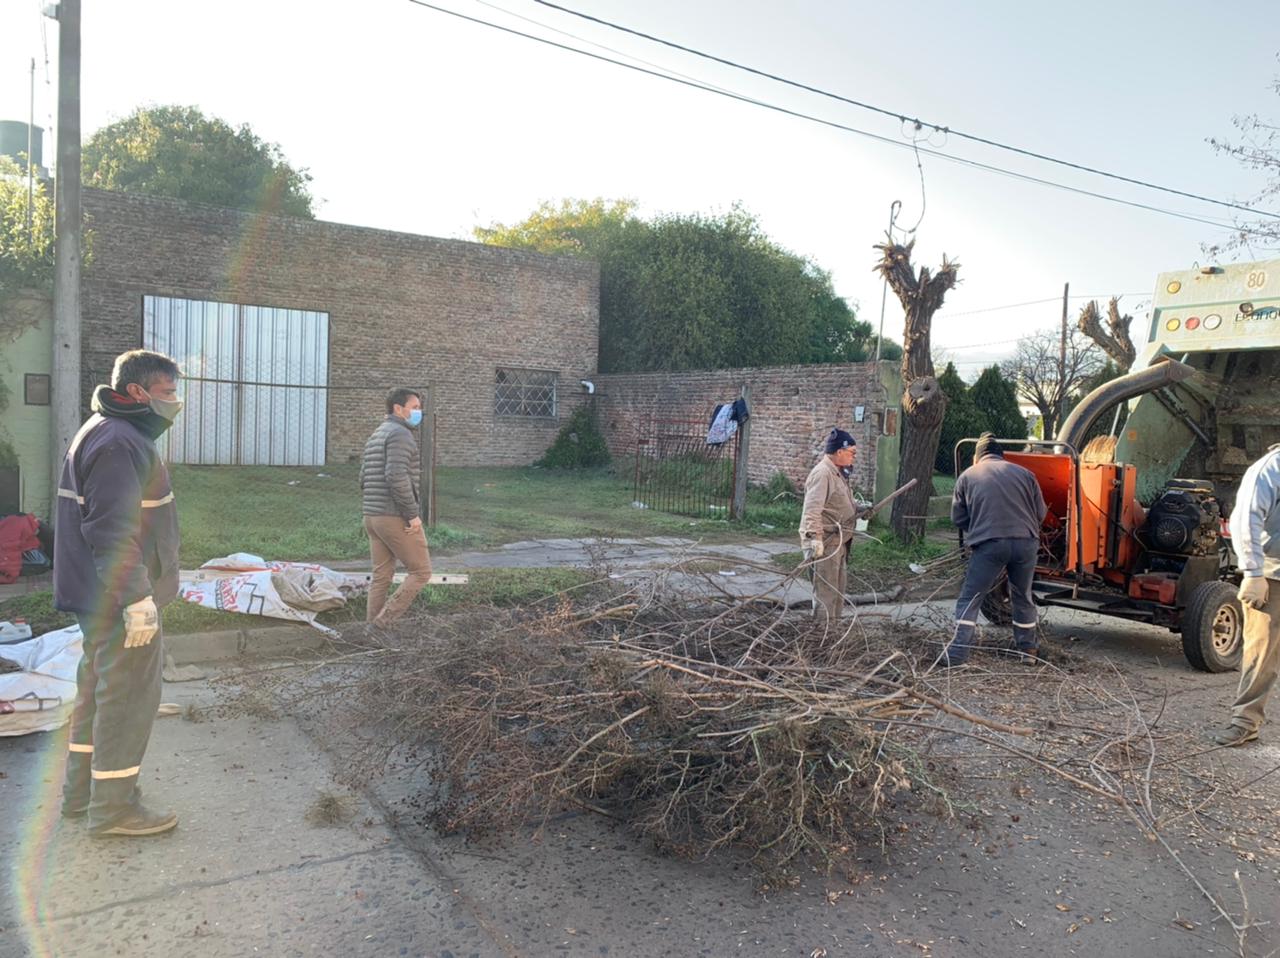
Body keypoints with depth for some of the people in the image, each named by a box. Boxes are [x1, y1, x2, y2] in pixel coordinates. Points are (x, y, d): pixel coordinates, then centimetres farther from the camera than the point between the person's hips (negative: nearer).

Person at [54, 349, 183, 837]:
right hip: (120, 597, -11)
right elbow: (112, 531, -26)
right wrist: (137, 598, -25)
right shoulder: (120, 443, -20)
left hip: (99, 596, 11)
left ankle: (81, 789, 32)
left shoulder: (109, 432, 15)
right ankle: (112, 807, 9)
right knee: (129, 695, -1)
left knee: (99, 687, 20)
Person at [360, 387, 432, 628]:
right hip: (396, 518, -9)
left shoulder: (376, 436, 20)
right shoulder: (401, 434, -12)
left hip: (372, 517, 9)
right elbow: (397, 477, -23)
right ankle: (384, 620, -5)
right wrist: (413, 514, -18)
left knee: (381, 576, 12)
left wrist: (370, 511, 21)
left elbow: (364, 478, 19)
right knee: (421, 571, 0)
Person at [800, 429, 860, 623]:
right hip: (825, 542, -11)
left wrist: (859, 508, 13)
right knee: (826, 589, -4)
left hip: (839, 540, 11)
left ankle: (834, 620, 31)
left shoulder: (838, 472, 15)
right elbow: (812, 510, -27)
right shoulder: (822, 473, -19)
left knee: (838, 586, 19)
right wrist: (815, 538, -33)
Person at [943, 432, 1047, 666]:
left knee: (970, 599, 3)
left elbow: (958, 518, 9)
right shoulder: (1024, 473, 14)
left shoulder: (968, 476, 10)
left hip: (989, 544, -2)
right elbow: (1041, 513, 13)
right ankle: (1027, 647, 34)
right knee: (1023, 597, 22)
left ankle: (957, 652, -4)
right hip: (1026, 542, 3)